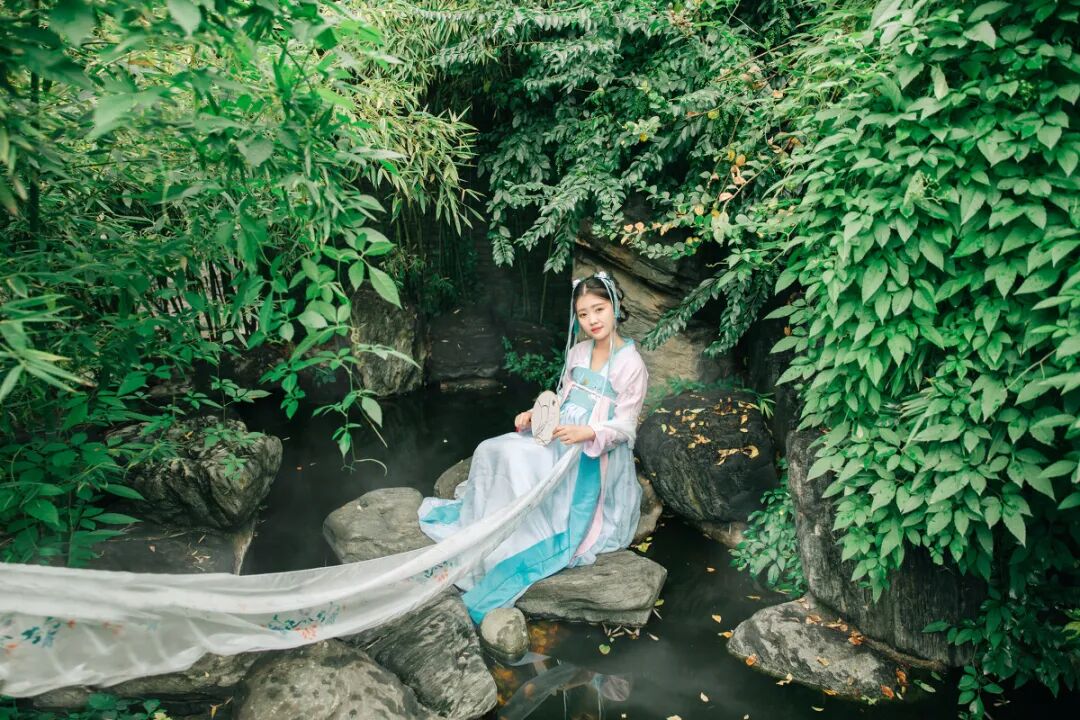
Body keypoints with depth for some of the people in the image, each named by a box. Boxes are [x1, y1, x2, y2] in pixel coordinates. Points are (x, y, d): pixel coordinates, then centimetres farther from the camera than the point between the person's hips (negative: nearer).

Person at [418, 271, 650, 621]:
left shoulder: (631, 363, -13)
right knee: (493, 451, -11)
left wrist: (586, 433, -30)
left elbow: (623, 426, -13)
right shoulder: (578, 352, 8)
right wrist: (536, 414, -3)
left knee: (520, 468, -27)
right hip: (560, 436, 7)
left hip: (593, 455, -7)